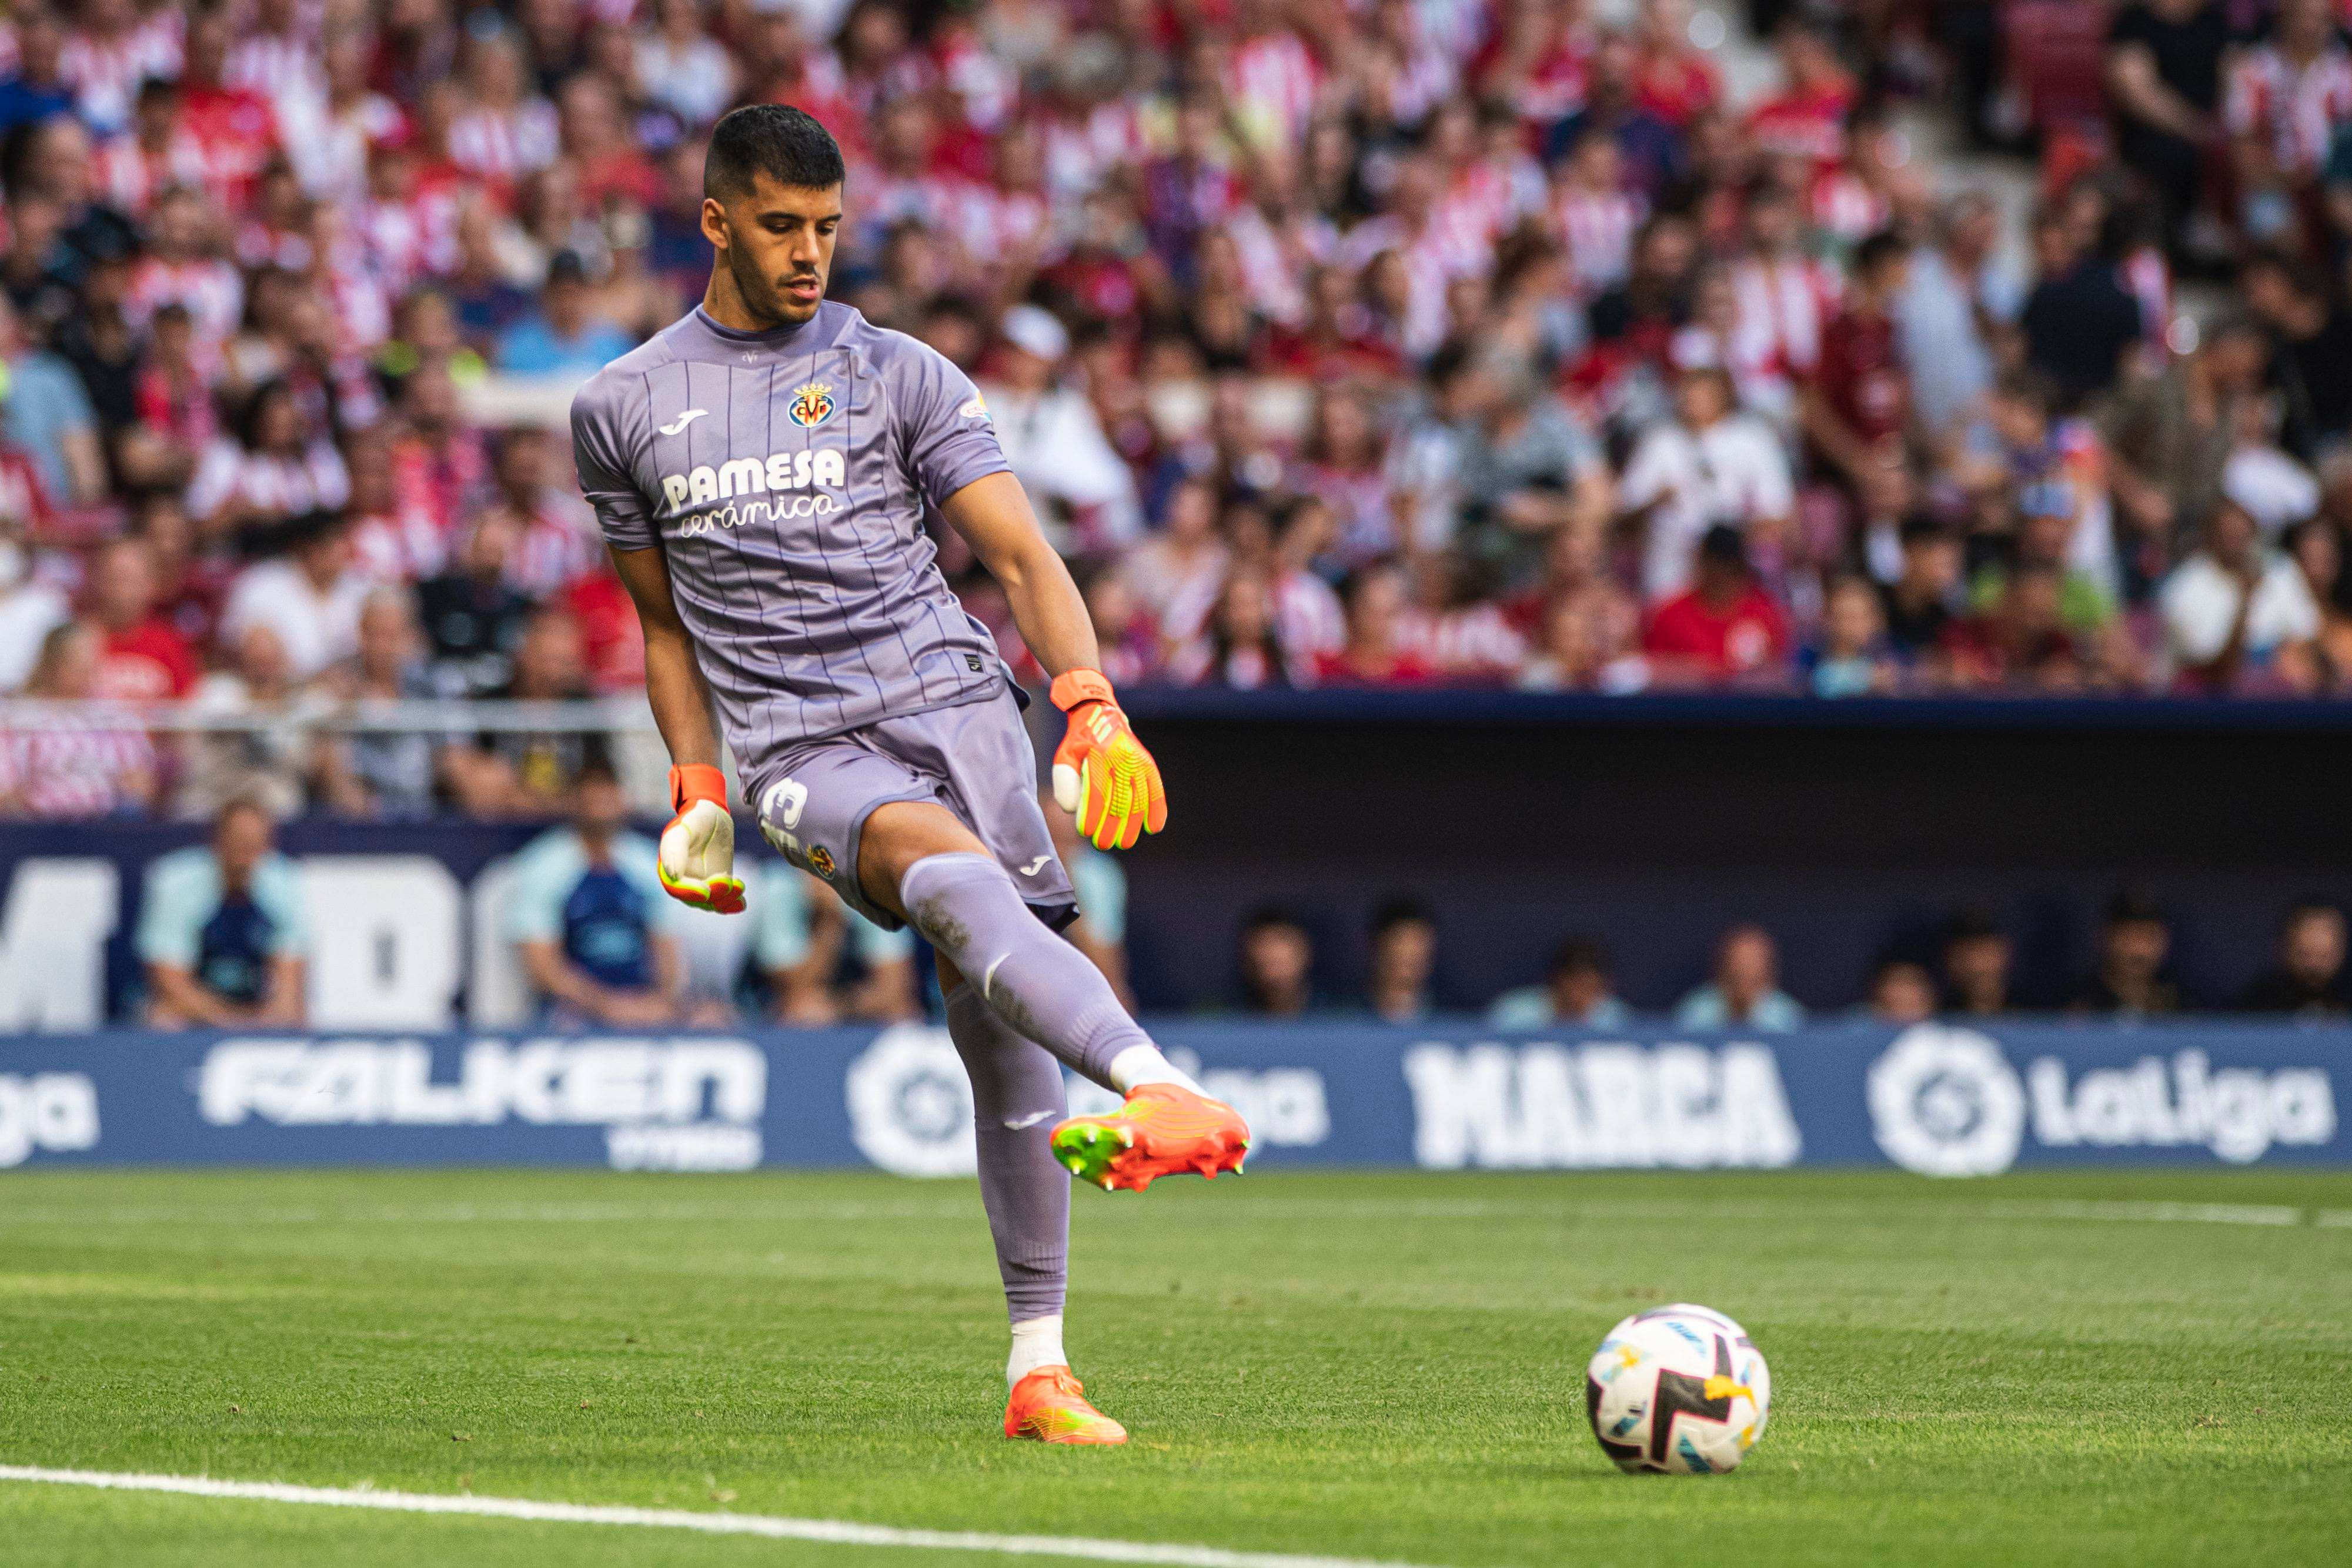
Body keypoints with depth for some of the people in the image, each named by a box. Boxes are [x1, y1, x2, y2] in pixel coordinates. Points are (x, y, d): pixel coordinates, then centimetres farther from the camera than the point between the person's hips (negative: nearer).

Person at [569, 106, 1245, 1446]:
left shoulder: (900, 375, 12)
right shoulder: (624, 409, 16)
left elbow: (1023, 556, 5)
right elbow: (666, 620, 26)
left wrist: (1092, 708, -11)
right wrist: (698, 794, 16)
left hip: (953, 699, 1)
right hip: (804, 751, -1)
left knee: (1000, 1030, -7)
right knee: (959, 884, -33)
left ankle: (1041, 1367, -1)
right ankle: (1159, 1090, -57)